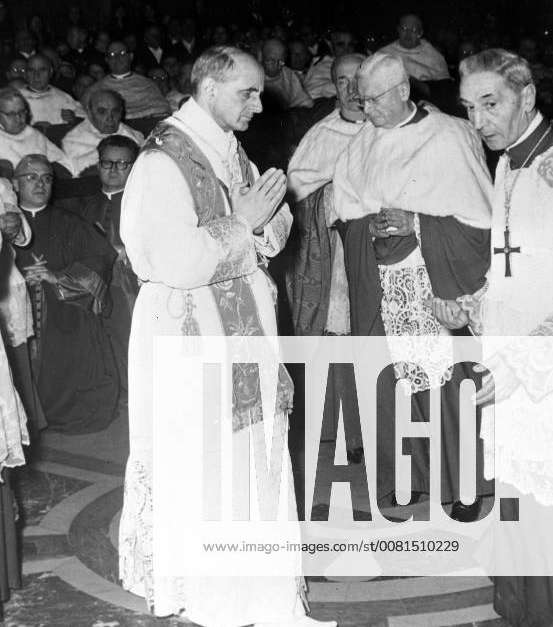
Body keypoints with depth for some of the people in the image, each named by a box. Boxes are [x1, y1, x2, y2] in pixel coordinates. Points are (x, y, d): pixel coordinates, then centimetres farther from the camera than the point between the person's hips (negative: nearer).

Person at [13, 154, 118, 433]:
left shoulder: (68, 224, 13)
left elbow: (101, 258, 1)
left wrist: (59, 277, -12)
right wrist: (21, 279, -13)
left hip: (67, 322, 1)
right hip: (20, 323, 0)